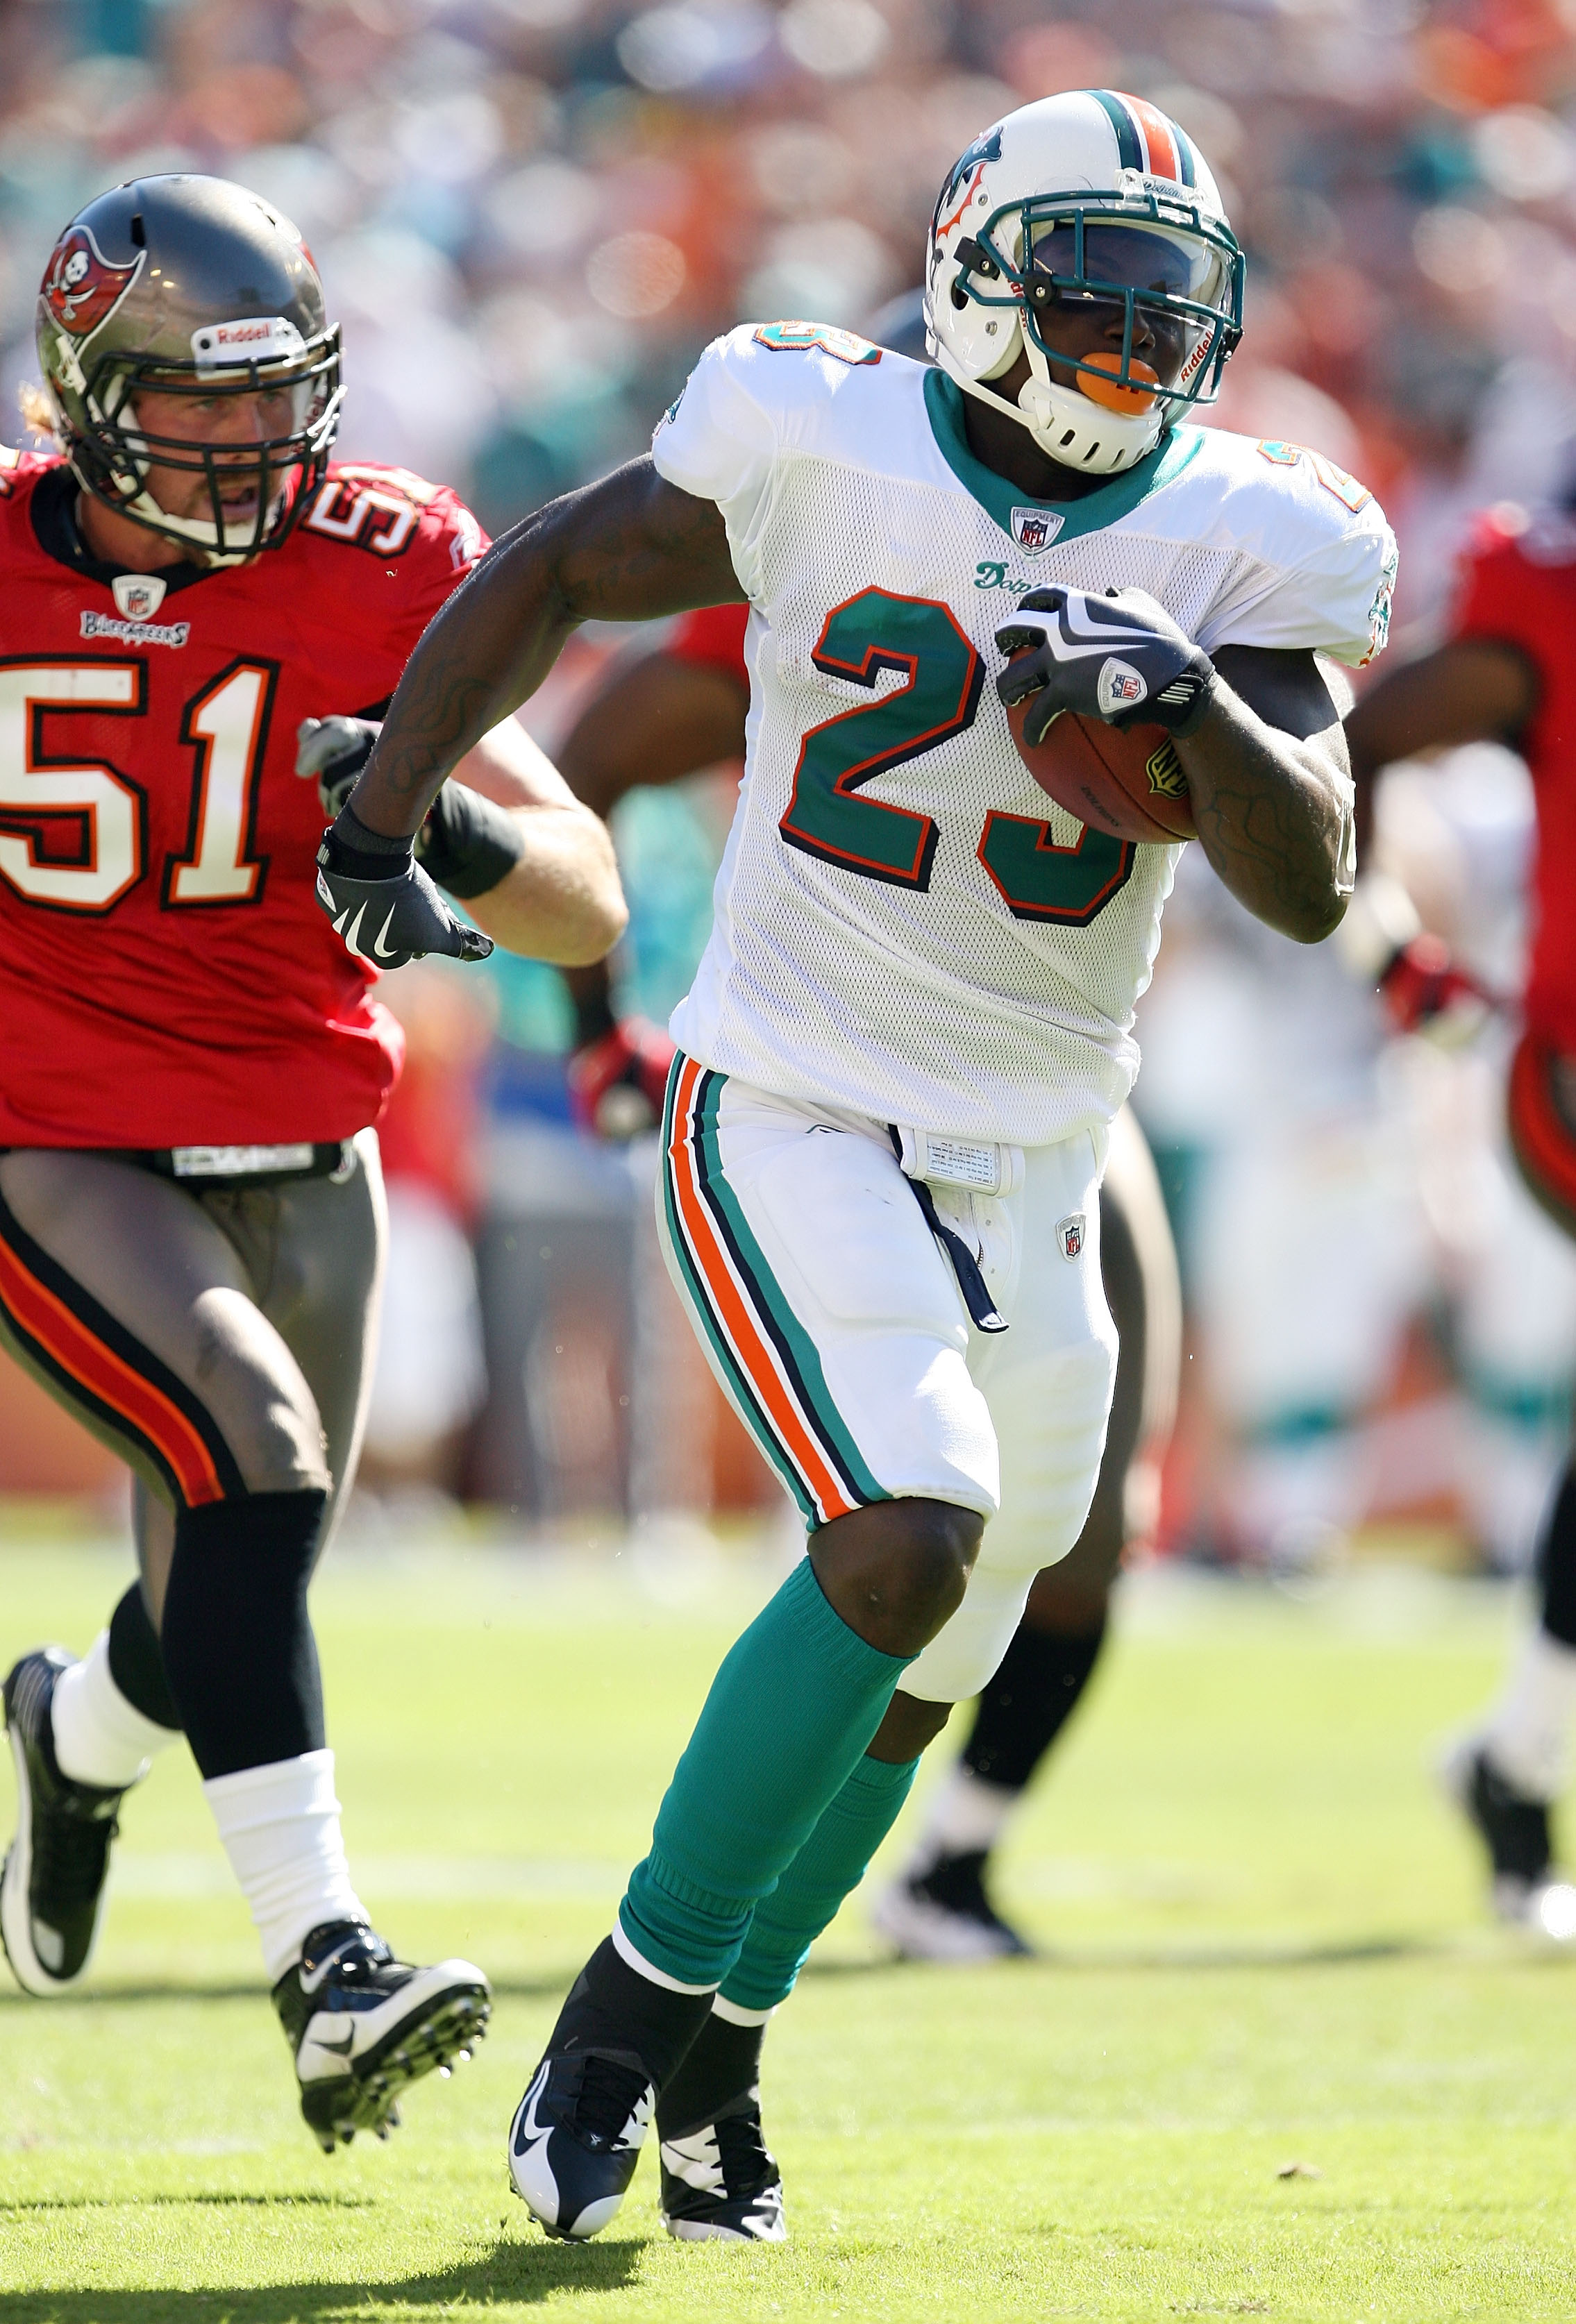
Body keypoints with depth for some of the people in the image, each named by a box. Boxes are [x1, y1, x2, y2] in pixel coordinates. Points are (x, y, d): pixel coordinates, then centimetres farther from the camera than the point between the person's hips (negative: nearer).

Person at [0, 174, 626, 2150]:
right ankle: (324, 1974, -29)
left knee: (233, 1592, 11)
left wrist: (451, 825, -30)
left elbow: (587, 910, -11)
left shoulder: (378, 577, -7)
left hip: (299, 1159, 3)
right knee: (254, 1445, -26)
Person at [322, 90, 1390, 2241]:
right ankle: (634, 2007, -11)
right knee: (910, 1539, -24)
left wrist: (1191, 694, -28)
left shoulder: (1242, 552, -3)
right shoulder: (824, 454, -8)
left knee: (915, 1658, 11)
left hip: (1027, 1170, 4)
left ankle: (709, 2057, 32)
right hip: (790, 1117, -4)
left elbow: (1309, 887, -11)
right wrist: (386, 815, 5)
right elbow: (555, 570, 7)